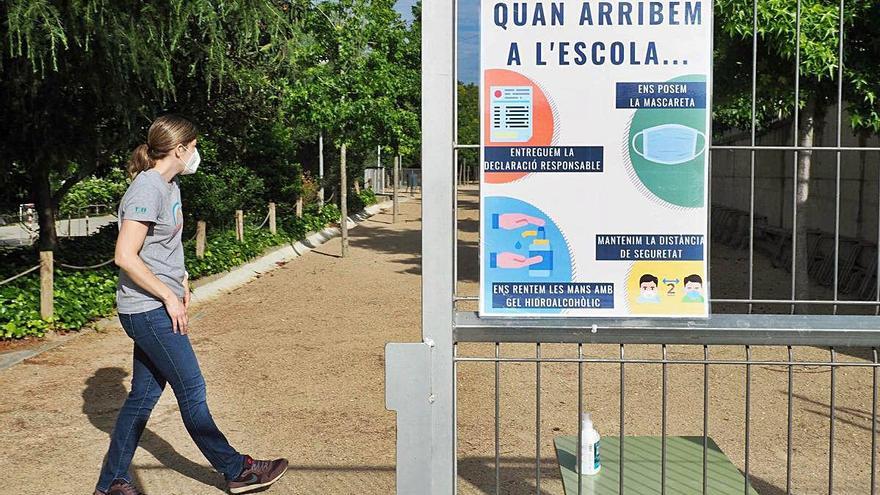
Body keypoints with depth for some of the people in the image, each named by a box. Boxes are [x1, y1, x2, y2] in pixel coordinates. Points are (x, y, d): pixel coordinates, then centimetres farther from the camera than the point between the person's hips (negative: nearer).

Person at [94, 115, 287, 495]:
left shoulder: (169, 186, 13)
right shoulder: (146, 190, -17)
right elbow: (125, 257, -22)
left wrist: (181, 282, 16)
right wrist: (169, 296, -17)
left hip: (155, 309, 10)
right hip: (148, 310, -10)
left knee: (143, 395, 13)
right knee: (192, 391, 0)